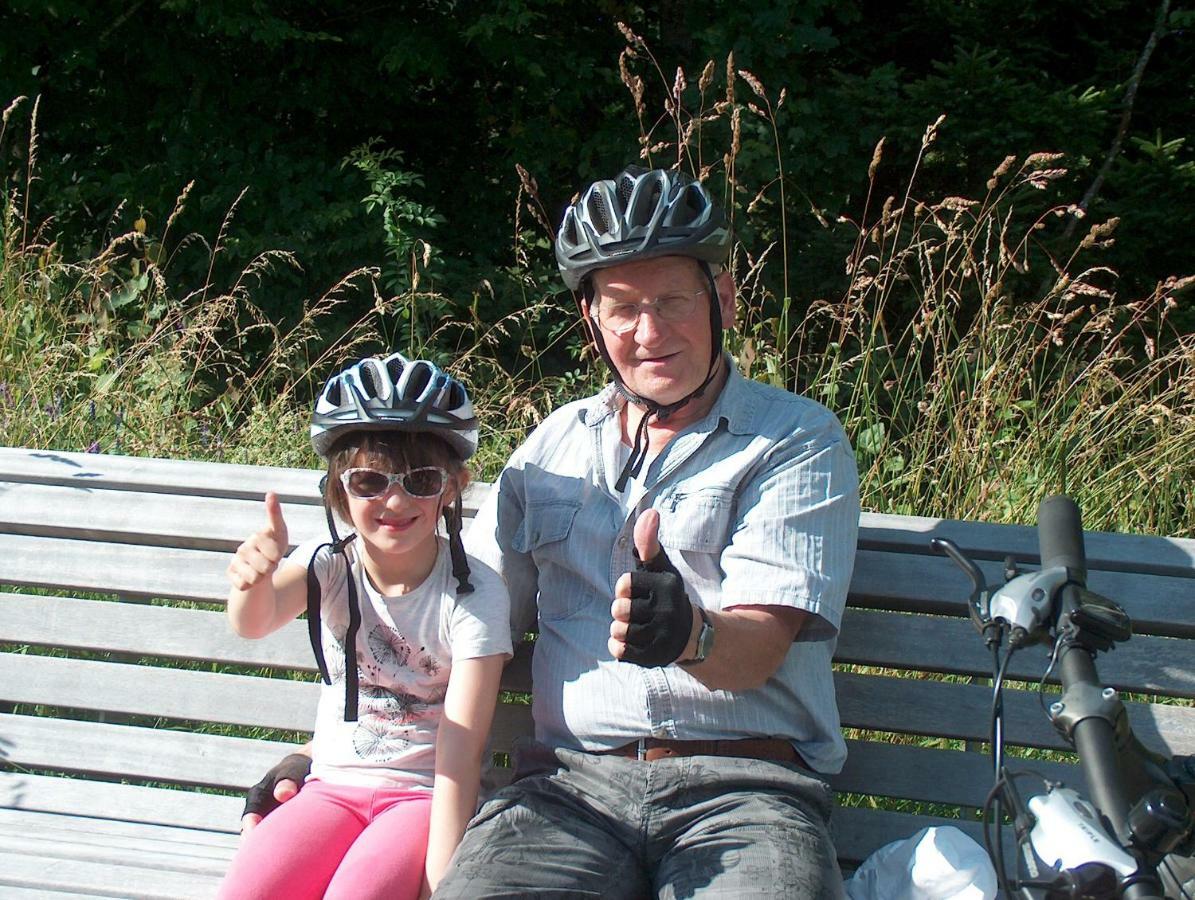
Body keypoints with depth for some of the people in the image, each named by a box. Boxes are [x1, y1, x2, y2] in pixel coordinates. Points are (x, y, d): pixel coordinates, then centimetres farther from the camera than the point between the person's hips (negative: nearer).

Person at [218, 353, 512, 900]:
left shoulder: (474, 594, -12)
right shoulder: (330, 568, -4)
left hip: (427, 795, -3)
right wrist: (254, 578, -51)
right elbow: (254, 623, -27)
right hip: (335, 785, 3)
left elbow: (461, 749, -17)